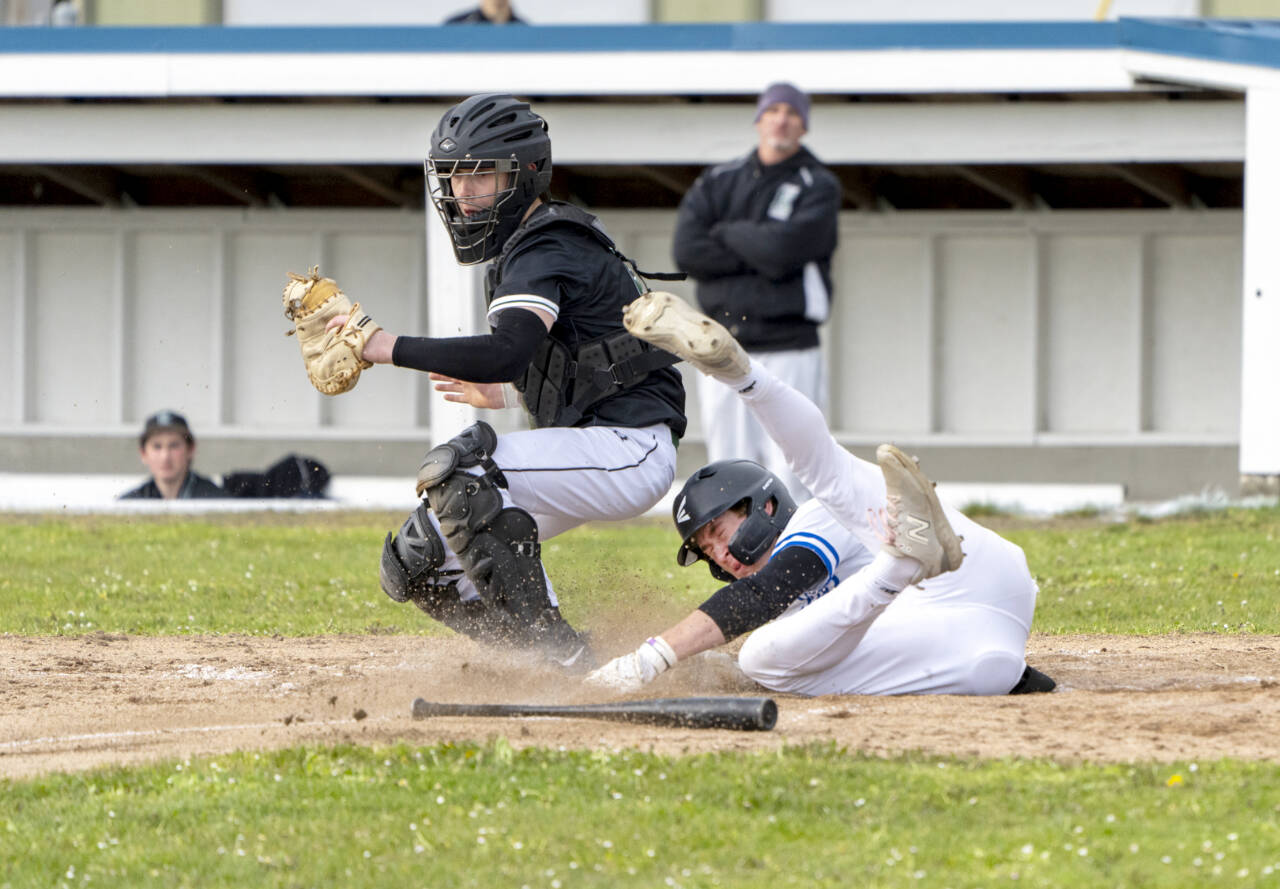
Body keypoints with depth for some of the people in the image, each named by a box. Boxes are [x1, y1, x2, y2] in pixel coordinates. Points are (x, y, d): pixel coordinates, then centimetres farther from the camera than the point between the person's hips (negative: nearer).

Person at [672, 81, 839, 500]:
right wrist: (761, 258, -9)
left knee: (789, 476, -9)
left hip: (788, 353, -4)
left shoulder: (818, 187, 2)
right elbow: (687, 250, -3)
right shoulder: (718, 182, 12)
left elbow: (785, 246, -15)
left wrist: (725, 233, -1)